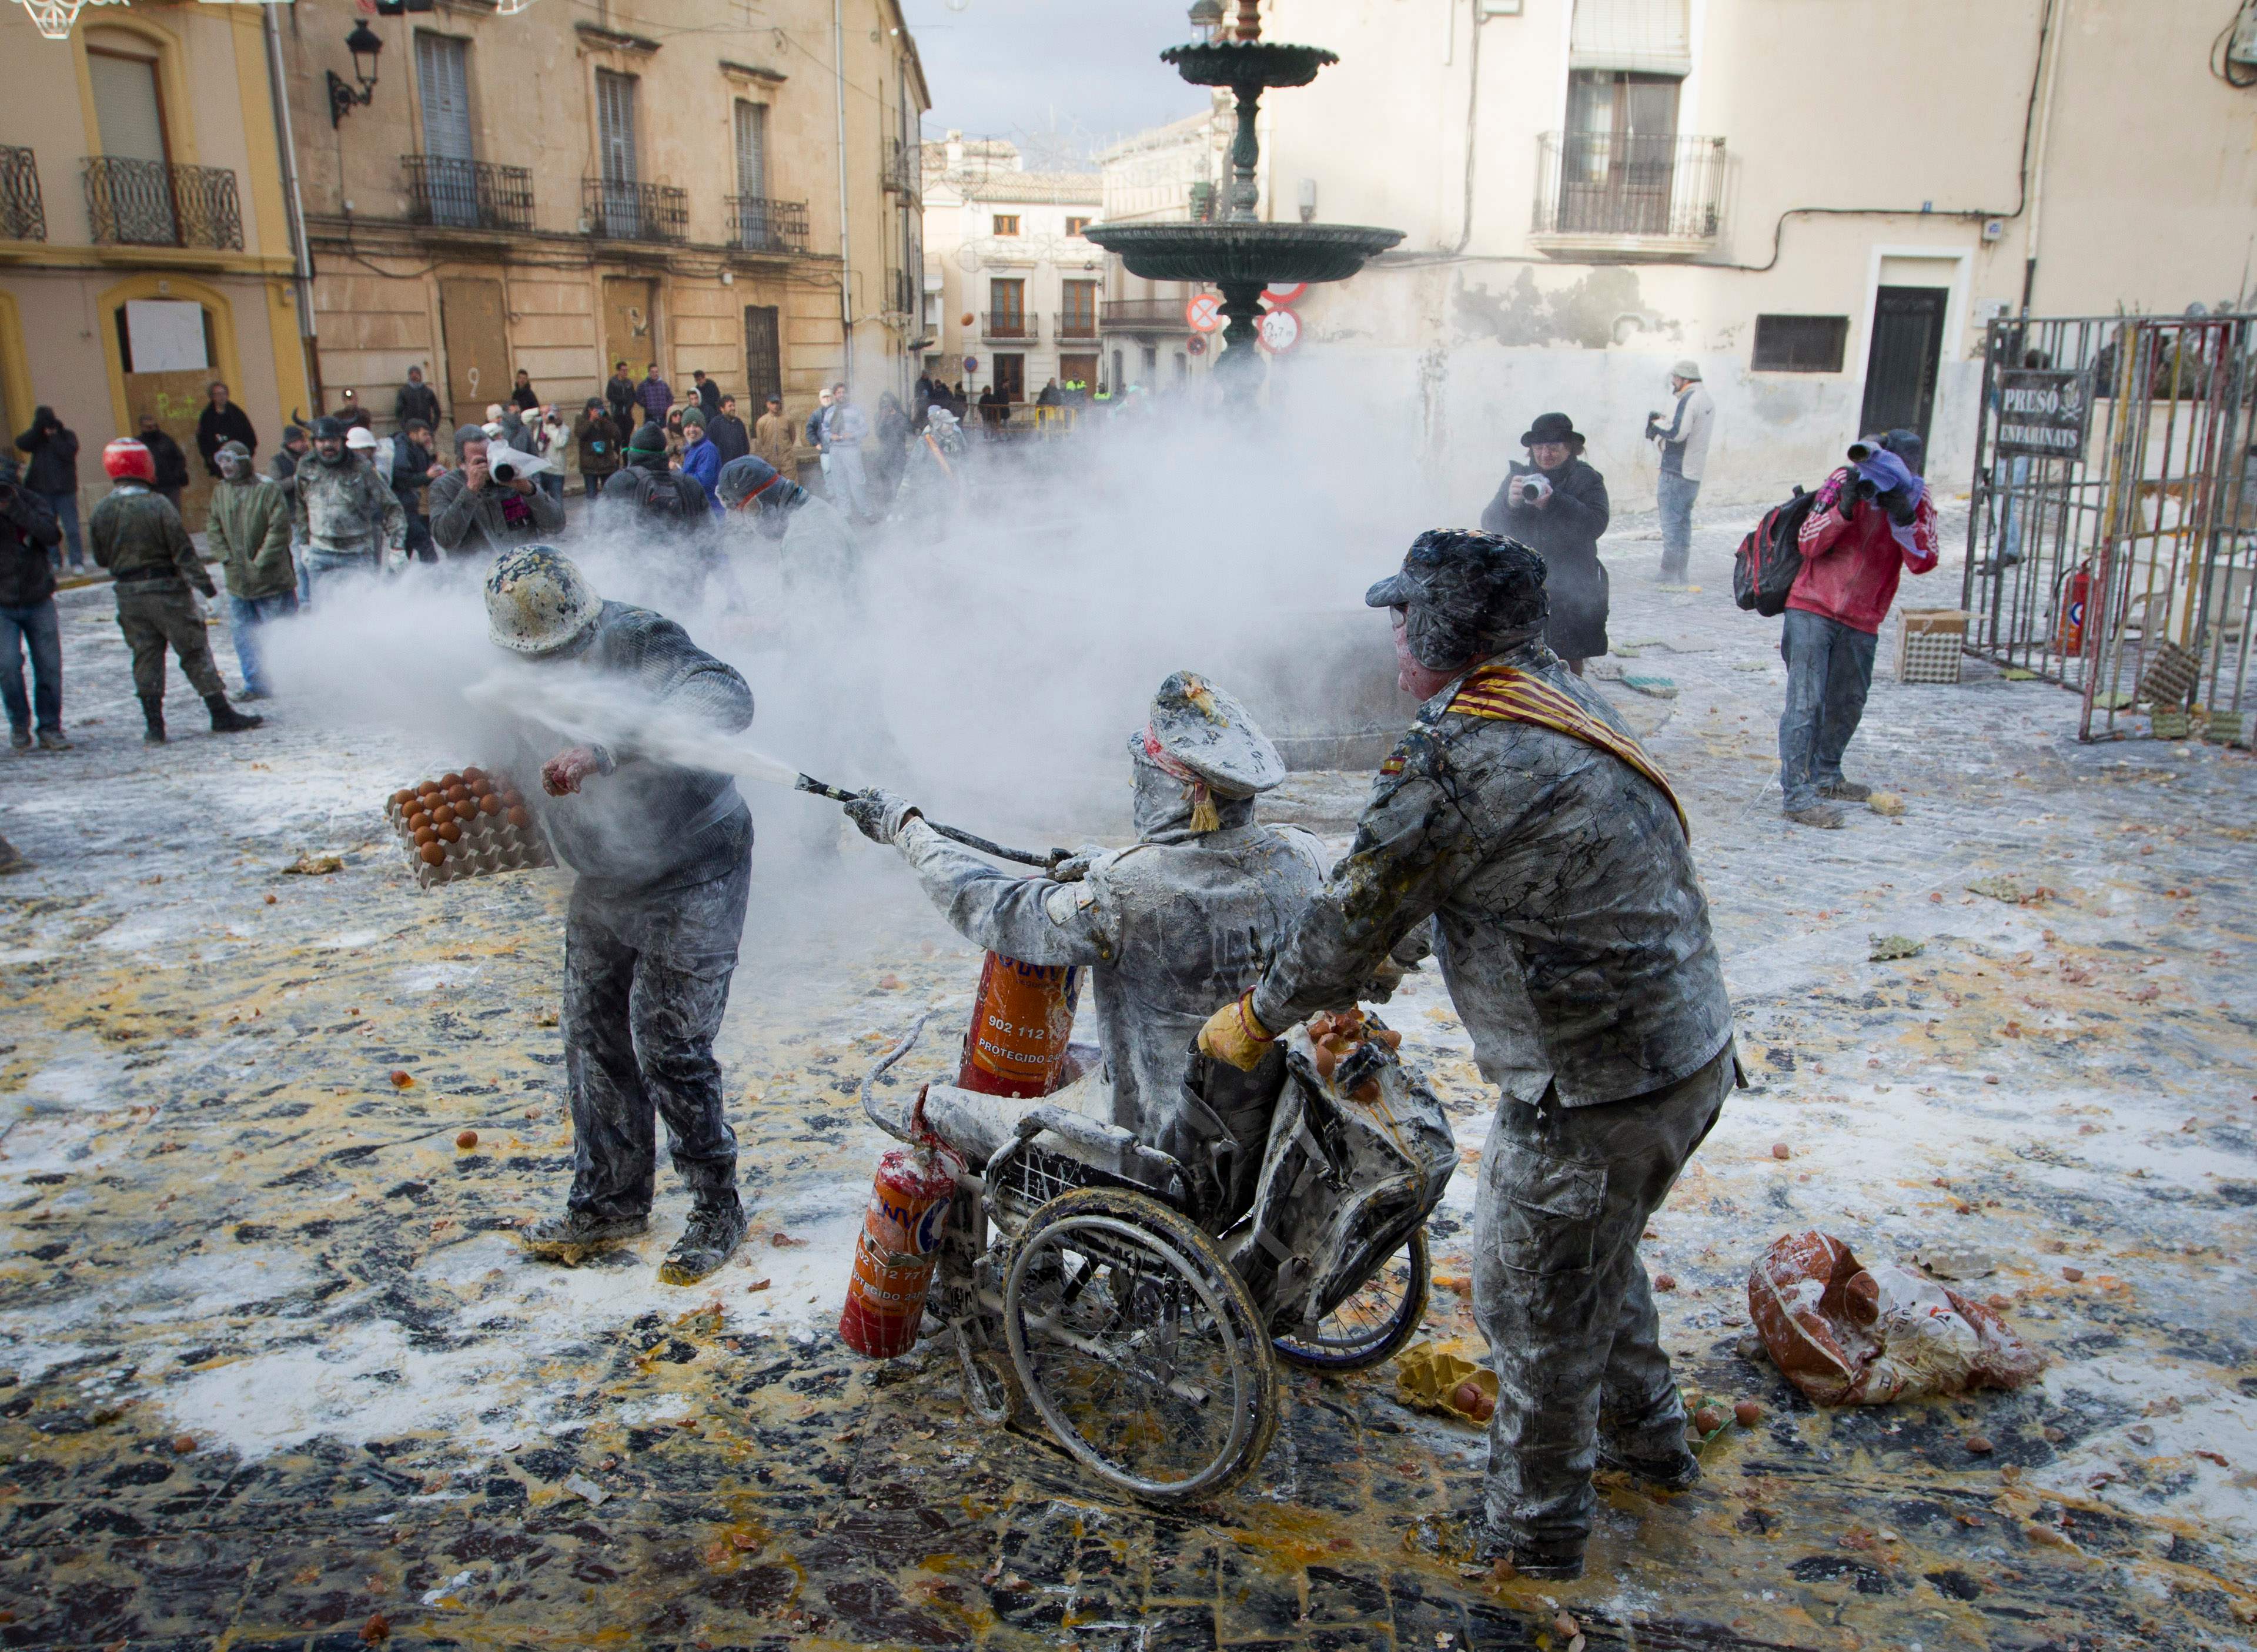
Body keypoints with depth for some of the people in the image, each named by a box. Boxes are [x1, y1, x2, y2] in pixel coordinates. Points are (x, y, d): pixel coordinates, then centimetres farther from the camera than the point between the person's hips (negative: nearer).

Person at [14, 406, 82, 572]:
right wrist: (37, 429, -13)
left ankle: (78, 562, -2)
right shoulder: (36, 437, 12)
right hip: (43, 491, 4)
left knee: (71, 529, -4)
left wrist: (53, 436, -11)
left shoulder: (67, 435, 3)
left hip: (65, 490, -4)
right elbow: (21, 443, -8)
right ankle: (53, 560, 13)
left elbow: (68, 453, -15)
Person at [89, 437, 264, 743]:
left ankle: (154, 724, 10)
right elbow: (183, 551, -14)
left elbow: (101, 558, 6)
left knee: (146, 657, 10)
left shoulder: (101, 512, -1)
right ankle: (222, 714, 7)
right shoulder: (158, 505, -14)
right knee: (195, 652, 4)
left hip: (128, 596, 4)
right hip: (167, 592, -4)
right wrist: (204, 583, -9)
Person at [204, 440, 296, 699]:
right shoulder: (220, 492, 8)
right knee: (244, 634, 9)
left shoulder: (267, 490, -10)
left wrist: (260, 563, -15)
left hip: (272, 579, -6)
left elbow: (279, 529, -14)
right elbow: (213, 529, 10)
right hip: (238, 581, 6)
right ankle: (256, 685, 18)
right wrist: (227, 558, -4)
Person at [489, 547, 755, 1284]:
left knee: (668, 1050, -5)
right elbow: (517, 767, 18)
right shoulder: (525, 671, -1)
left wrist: (604, 752, -53)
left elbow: (726, 700, -45)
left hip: (690, 877, -7)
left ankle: (717, 1208, 15)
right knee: (593, 1040, 14)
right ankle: (609, 1201, 32)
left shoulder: (640, 640, -25)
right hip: (602, 884, 8)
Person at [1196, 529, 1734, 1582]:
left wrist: (1254, 1019, 3)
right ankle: (1645, 1438, 52)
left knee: (1535, 1305, 12)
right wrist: (1380, 969, 25)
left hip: (1594, 1091, -9)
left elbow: (1352, 917, -13)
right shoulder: (1564, 702, 7)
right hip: (1694, 1051, 9)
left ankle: (1535, 1531, 33)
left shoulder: (1456, 762, -23)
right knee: (1597, 1256, 31)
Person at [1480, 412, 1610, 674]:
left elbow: (1596, 524, -14)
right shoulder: (1519, 477, 9)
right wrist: (1509, 503, -22)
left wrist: (1553, 503, -26)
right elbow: (1489, 525, 0)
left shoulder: (1587, 480, 2)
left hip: (1571, 589, -1)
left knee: (1569, 661, 5)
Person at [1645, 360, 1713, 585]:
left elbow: (1678, 432, -25)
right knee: (1684, 522, 15)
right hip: (1695, 473, 10)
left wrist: (1657, 424, -8)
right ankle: (1680, 576, 19)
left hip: (1676, 473, -10)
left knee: (1671, 522, -6)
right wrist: (1663, 426, 11)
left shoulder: (1689, 399, -15)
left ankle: (1670, 577, -7)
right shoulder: (1707, 401, 16)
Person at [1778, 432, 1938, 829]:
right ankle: (1796, 793, -13)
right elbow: (1807, 544, -12)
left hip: (1861, 622, 4)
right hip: (1812, 611, -4)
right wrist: (1843, 508, -26)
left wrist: (1904, 518, -27)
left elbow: (1923, 561, -12)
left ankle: (1825, 777, 30)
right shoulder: (1844, 481, -9)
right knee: (1806, 700, -11)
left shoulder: (1917, 498, -3)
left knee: (1847, 704, 12)